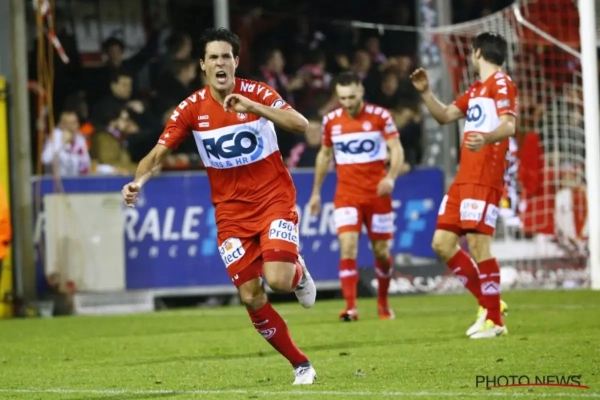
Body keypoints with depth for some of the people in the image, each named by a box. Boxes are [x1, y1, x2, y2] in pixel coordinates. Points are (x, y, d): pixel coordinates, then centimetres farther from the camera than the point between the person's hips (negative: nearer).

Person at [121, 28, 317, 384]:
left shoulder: (257, 93, -10)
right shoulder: (192, 109, -5)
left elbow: (301, 125, -23)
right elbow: (159, 154, -4)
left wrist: (253, 107, -35)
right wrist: (139, 181, -25)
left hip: (274, 198, -2)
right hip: (231, 211, 3)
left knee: (277, 280, -23)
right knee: (252, 298, -4)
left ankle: (299, 272, 16)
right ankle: (302, 366, 12)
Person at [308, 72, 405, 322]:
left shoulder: (380, 116, -6)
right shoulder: (331, 121, 3)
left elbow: (397, 150, -9)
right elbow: (324, 155, 17)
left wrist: (391, 177, -28)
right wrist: (316, 192, 17)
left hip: (377, 193, -1)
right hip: (346, 194, 1)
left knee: (381, 251, 6)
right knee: (348, 247, -16)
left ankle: (383, 302, 28)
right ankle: (351, 307, -17)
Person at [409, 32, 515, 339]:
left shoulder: (501, 83, -6)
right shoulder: (476, 90, 22)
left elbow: (509, 124, -21)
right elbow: (444, 115, 33)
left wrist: (487, 138, -41)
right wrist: (425, 92, 17)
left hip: (484, 178, -10)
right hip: (464, 178, 10)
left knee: (478, 244, -13)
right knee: (442, 243, 6)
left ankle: (495, 320, -6)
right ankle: (489, 302, 14)